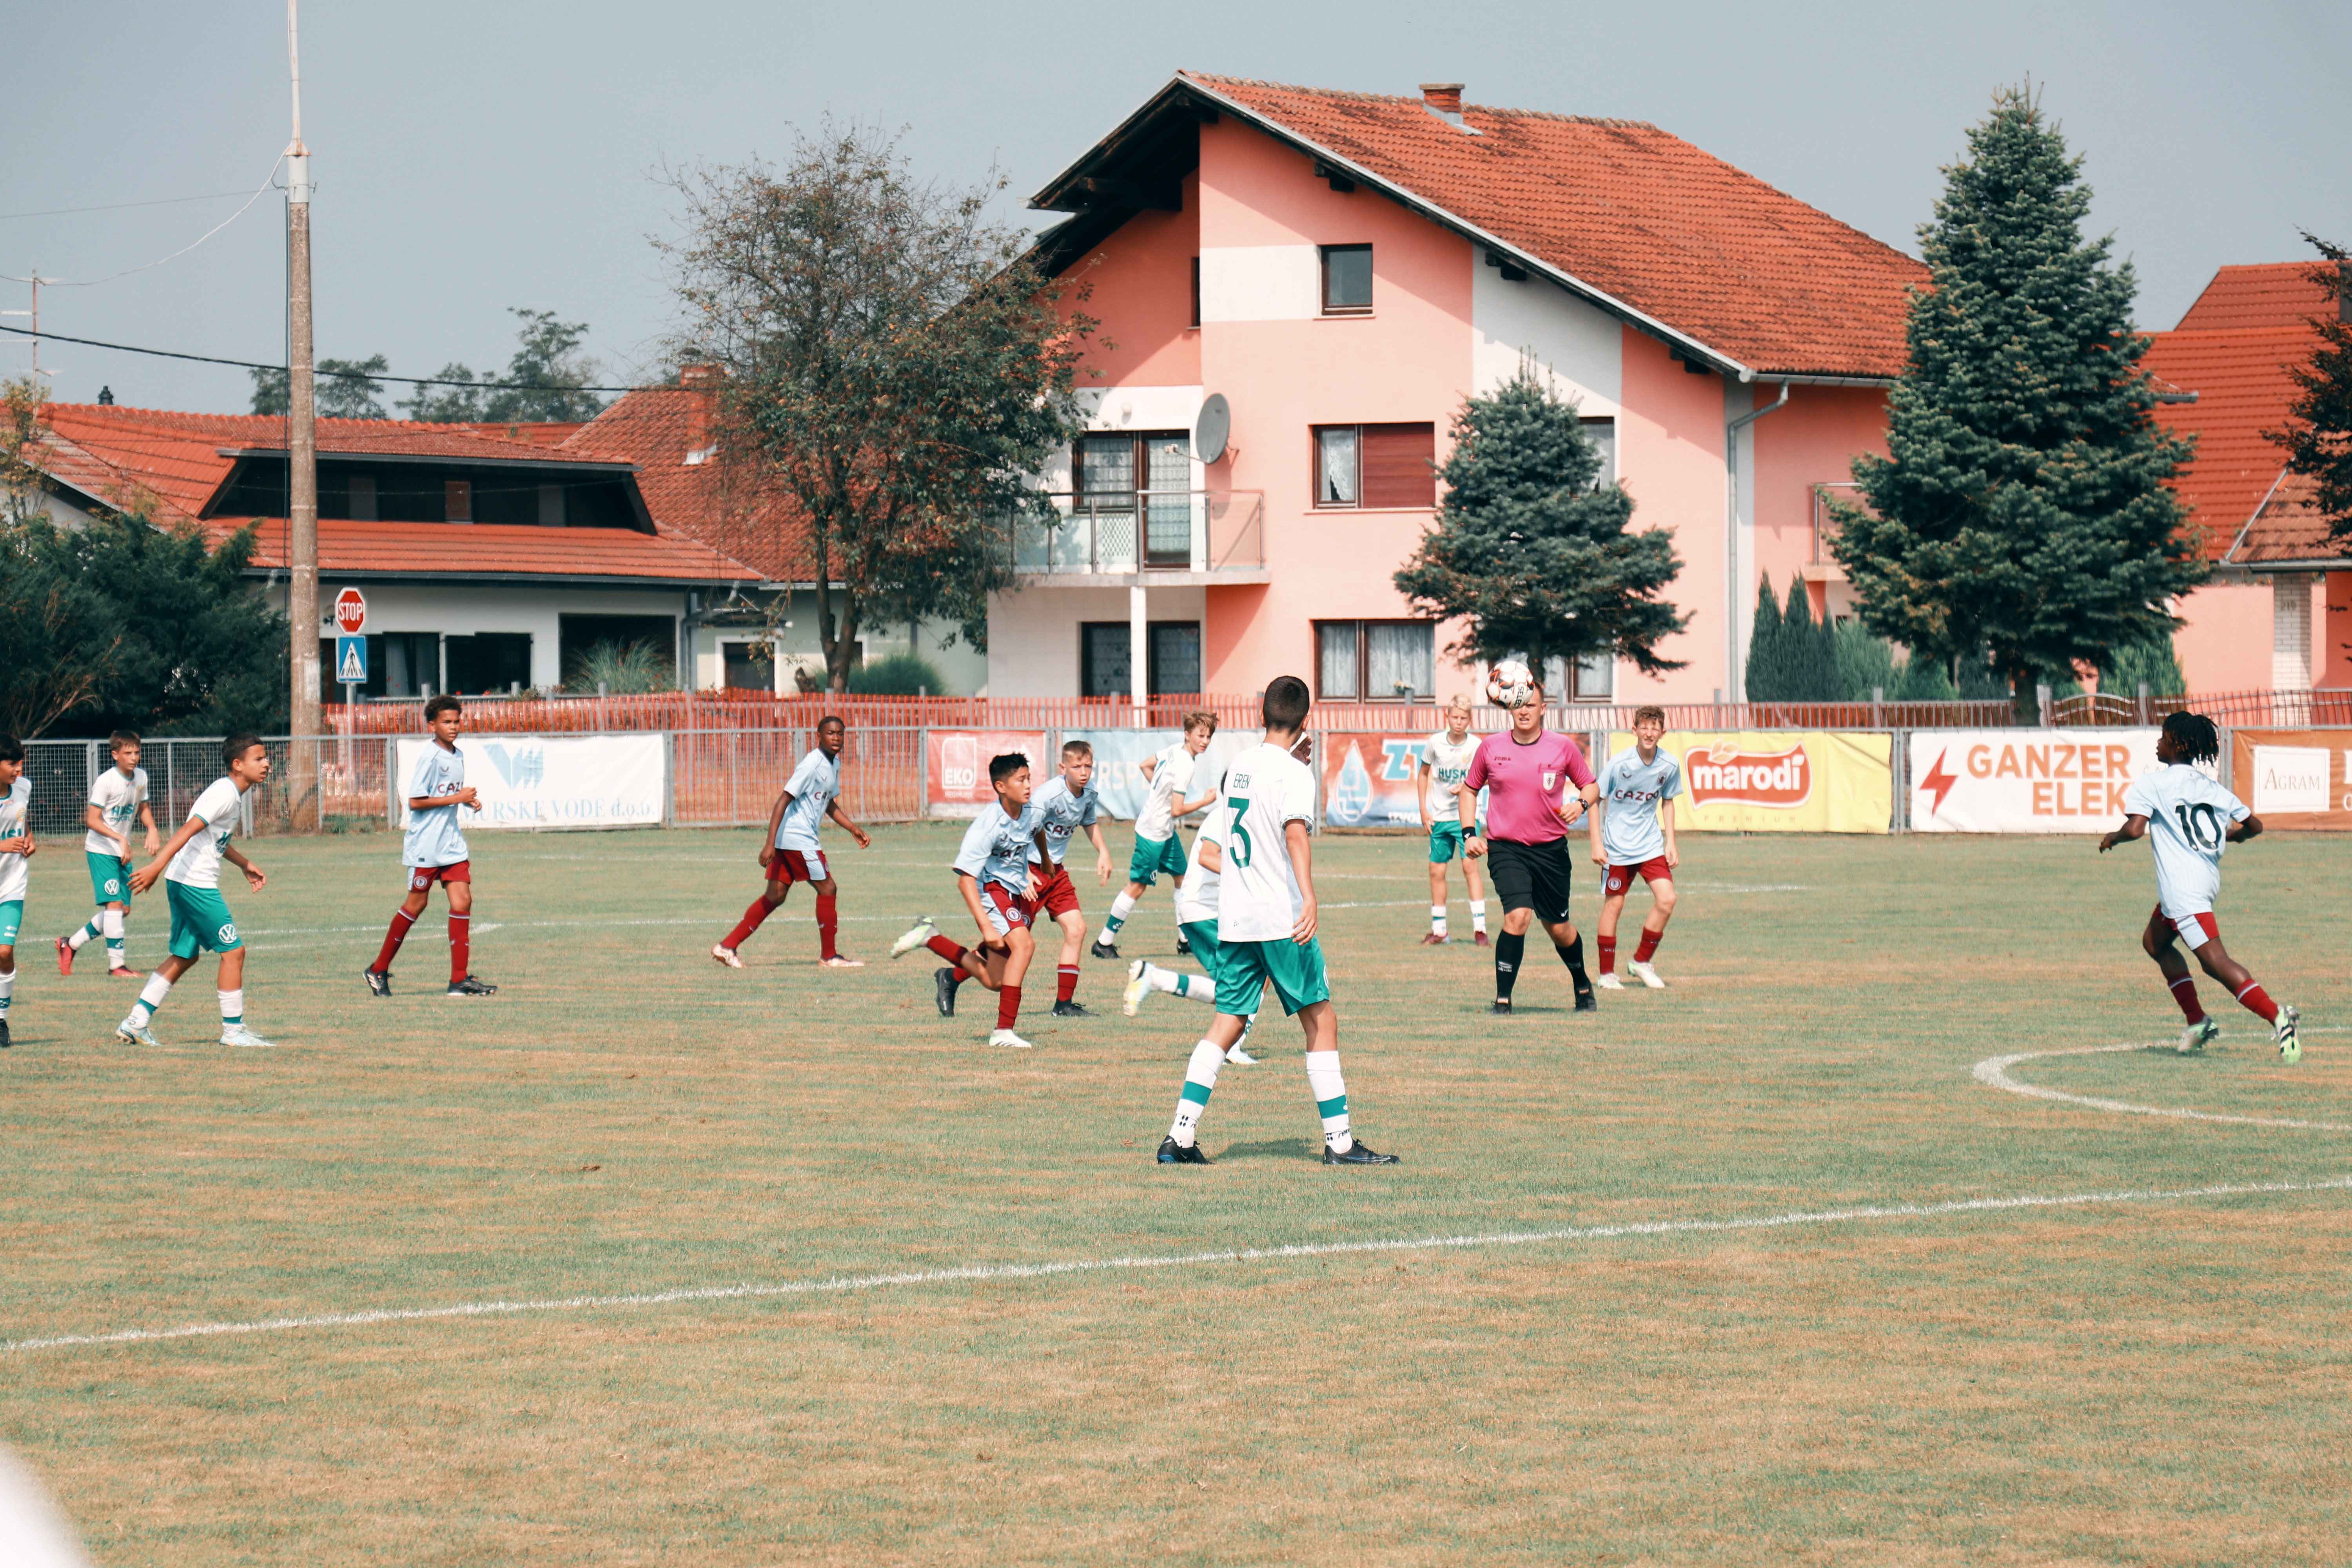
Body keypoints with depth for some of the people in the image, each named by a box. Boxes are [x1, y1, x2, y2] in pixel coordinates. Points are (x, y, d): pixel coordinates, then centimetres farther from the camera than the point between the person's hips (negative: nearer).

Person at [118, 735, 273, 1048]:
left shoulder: (234, 794, 16)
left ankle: (136, 1023, 12)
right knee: (233, 951, -3)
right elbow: (189, 830, -25)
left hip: (183, 882, 10)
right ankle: (233, 1030, 4)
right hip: (195, 883, -10)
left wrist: (245, 865, 36)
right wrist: (157, 866, -32)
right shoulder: (225, 794, -15)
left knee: (184, 956, 14)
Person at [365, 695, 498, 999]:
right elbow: (416, 802, -19)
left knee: (463, 902, -4)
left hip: (452, 842, 7)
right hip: (425, 845, -7)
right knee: (416, 905, 1)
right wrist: (455, 799, -20)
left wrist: (467, 801, 4)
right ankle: (378, 970, 16)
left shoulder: (458, 757, 11)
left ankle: (460, 979, -3)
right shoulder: (431, 757, -14)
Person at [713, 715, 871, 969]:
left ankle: (727, 946, 9)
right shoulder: (812, 764, -16)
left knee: (775, 896, 8)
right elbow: (783, 801, -20)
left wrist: (853, 829, 23)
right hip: (798, 838, -10)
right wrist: (770, 843, -24)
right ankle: (829, 956, 8)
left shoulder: (834, 764, 15)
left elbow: (830, 804, 30)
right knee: (828, 889, -2)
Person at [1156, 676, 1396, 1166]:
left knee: (1227, 1024, 8)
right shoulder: (1294, 773, -10)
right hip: (1281, 918, -7)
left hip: (1233, 920, 7)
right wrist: (1308, 896, -37)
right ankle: (1339, 1140, 0)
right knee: (1321, 1021, 1)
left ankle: (1181, 1136, -2)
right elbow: (1295, 832, -26)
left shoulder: (1238, 766, 12)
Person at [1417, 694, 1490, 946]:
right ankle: (1438, 930, 18)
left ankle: (1479, 928, -15)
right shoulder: (1435, 743, -2)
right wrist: (1424, 811, 6)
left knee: (1470, 865, -16)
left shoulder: (1476, 746, -8)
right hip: (1439, 817, 3)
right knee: (1436, 871, 6)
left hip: (1466, 814, -3)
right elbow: (1423, 775, 12)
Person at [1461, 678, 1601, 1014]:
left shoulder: (1563, 747, -1)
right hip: (1505, 848, -1)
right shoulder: (1491, 747, 1)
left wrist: (1581, 804, -11)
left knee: (1559, 928, 9)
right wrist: (1470, 833, 3)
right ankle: (1503, 998, -14)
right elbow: (1469, 789, 15)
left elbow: (1591, 785, 11)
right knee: (1517, 915, -22)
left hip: (1551, 848, 1)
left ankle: (1582, 986, 37)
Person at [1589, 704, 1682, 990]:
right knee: (1614, 904, 0)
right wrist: (1597, 845, -11)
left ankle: (1642, 961, 7)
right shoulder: (1619, 764, -14)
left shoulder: (1669, 766, -3)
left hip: (1651, 846, 3)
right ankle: (1607, 973, 12)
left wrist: (1670, 843, 9)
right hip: (1617, 847, -3)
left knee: (1667, 899, -10)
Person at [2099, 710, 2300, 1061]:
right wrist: (2228, 838, 38)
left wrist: (2112, 839, 4)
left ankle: (2276, 1016, -31)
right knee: (2155, 941, 27)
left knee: (2215, 962, -14)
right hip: (2209, 879, 8)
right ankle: (2197, 1022, 22)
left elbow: (2135, 828, -17)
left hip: (2182, 887, -8)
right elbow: (2254, 826, 18)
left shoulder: (2150, 784, -3)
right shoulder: (2211, 788, 15)